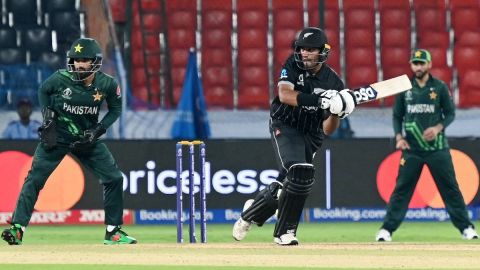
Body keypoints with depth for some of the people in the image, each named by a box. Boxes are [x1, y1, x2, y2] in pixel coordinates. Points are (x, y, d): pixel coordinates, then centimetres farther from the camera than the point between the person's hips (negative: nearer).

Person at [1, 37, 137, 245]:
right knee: (34, 179, -13)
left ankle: (113, 232, 11)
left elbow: (115, 109, 2)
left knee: (114, 179, -3)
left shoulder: (107, 85, -15)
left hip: (86, 139, 2)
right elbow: (43, 90, 3)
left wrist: (98, 130, -10)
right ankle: (17, 228, -12)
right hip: (56, 136, -2)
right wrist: (47, 115, -8)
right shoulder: (61, 79, -18)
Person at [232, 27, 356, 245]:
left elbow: (327, 130, -8)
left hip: (310, 136, 3)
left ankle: (252, 212, 27)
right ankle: (285, 231, -8)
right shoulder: (293, 65, -9)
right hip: (285, 127, -3)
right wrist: (318, 99, -40)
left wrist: (336, 113, -30)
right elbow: (284, 94, -29)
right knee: (300, 171, -24)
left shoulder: (334, 83, -8)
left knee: (287, 183, -2)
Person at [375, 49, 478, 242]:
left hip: (437, 148, -1)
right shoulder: (404, 88, 6)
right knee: (402, 189, -1)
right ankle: (387, 229, 2)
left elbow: (450, 113, 4)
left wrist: (438, 128, -14)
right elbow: (397, 116, 12)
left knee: (450, 188, 0)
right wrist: (399, 137, -4)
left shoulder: (440, 87, 0)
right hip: (412, 149, 1)